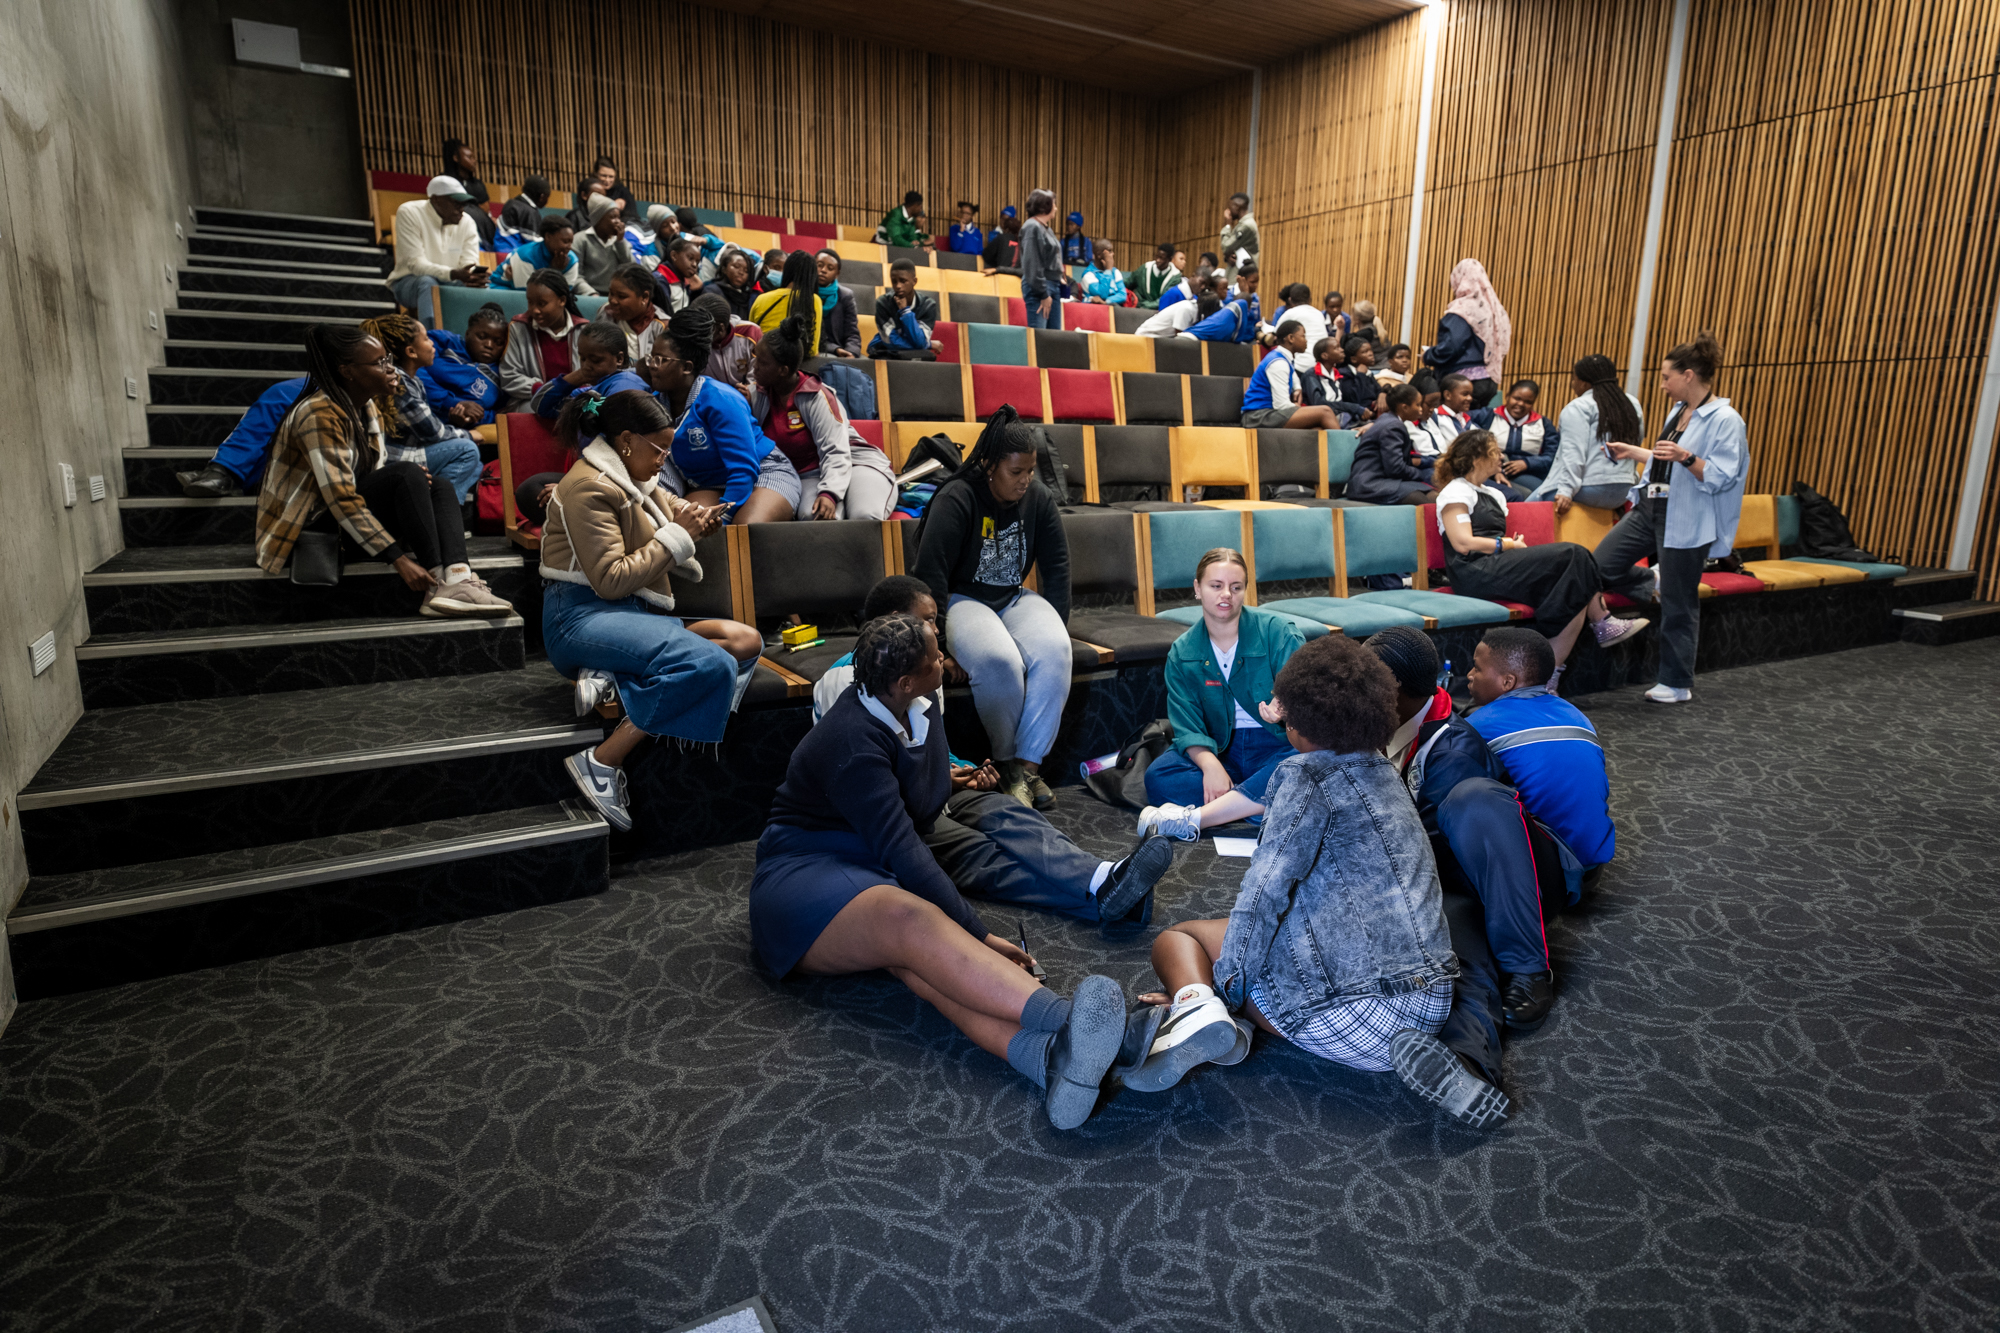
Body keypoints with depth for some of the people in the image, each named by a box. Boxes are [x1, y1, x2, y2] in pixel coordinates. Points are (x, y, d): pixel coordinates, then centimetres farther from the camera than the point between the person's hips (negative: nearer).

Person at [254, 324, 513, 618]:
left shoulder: (365, 406, 7)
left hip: (350, 522, 9)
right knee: (406, 474, -25)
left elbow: (376, 477, 7)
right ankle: (438, 582, -29)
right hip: (312, 528, -9)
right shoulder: (319, 414, -21)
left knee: (439, 486, -6)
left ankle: (457, 580, -30)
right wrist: (398, 559, -30)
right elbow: (342, 500, -27)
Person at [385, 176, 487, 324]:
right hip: (409, 282, -4)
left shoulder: (467, 222, 0)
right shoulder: (409, 213, -12)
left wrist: (473, 278, -36)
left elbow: (470, 265, -9)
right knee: (427, 282, -37)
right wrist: (453, 274, -39)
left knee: (482, 288, -24)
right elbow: (415, 264, -21)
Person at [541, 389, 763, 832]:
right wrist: (678, 536, -10)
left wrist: (698, 517, 9)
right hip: (583, 617, -9)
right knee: (710, 664, -32)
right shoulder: (589, 487, -9)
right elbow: (610, 580, -17)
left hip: (634, 613, 9)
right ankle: (601, 763, -27)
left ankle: (616, 681, -22)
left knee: (746, 642, -13)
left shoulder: (636, 479, 19)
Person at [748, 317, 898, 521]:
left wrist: (829, 493, -32)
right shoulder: (757, 394, 6)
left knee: (866, 516, -35)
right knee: (811, 517, -36)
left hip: (852, 461, -3)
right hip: (809, 476, 3)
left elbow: (835, 453, -17)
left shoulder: (816, 397, -10)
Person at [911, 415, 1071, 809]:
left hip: (1015, 599, 5)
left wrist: (1055, 626, 2)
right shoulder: (957, 499, -14)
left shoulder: (1038, 499, 2)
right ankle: (1005, 762, -12)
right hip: (963, 599, -5)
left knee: (1054, 651, -29)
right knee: (999, 661, -36)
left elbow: (1056, 568, 9)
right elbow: (930, 571, -18)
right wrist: (938, 644, -20)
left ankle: (1027, 764, -22)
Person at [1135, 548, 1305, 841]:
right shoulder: (1182, 653, 3)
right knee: (1158, 776, -26)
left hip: (1276, 749, -2)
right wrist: (1210, 765, -28)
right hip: (1222, 752, 2)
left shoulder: (1278, 630, -5)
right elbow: (1188, 728, -6)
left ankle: (1193, 818, -35)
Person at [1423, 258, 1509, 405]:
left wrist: (1427, 356, 1)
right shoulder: (1493, 308, 11)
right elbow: (1501, 346, 12)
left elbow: (1449, 348, -18)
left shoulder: (1462, 309, -11)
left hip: (1466, 380, -8)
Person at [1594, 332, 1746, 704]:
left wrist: (1686, 457, -32)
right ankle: (1654, 581, 25)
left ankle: (1678, 685, 13)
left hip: (1686, 523, -8)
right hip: (1650, 509, 8)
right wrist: (1631, 452, 22)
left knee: (1678, 605, 1)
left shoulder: (1725, 420, -13)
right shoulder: (1678, 411, 12)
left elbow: (1721, 478, -19)